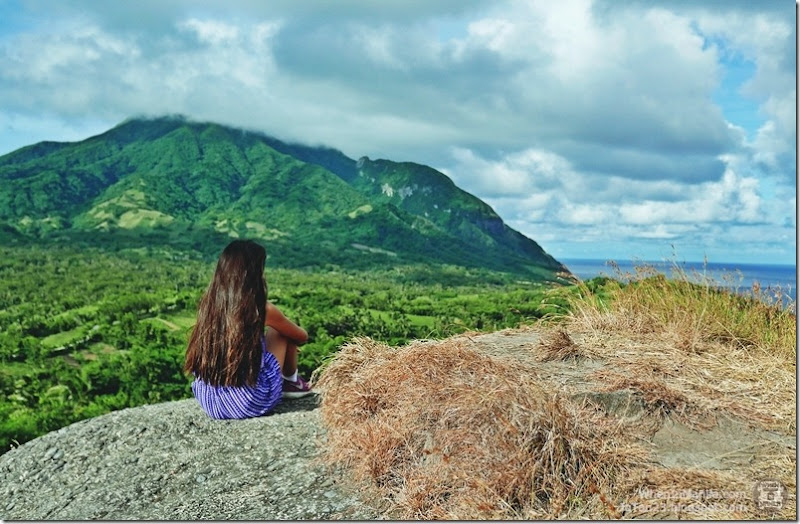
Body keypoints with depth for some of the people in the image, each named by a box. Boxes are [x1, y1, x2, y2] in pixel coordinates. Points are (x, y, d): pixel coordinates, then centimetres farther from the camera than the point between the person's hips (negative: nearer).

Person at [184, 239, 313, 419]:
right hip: (251, 402, -5)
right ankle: (291, 383, 31)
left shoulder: (208, 304, -3)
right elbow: (302, 337, 5)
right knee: (283, 331, 11)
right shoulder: (262, 309, -15)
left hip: (208, 401, 5)